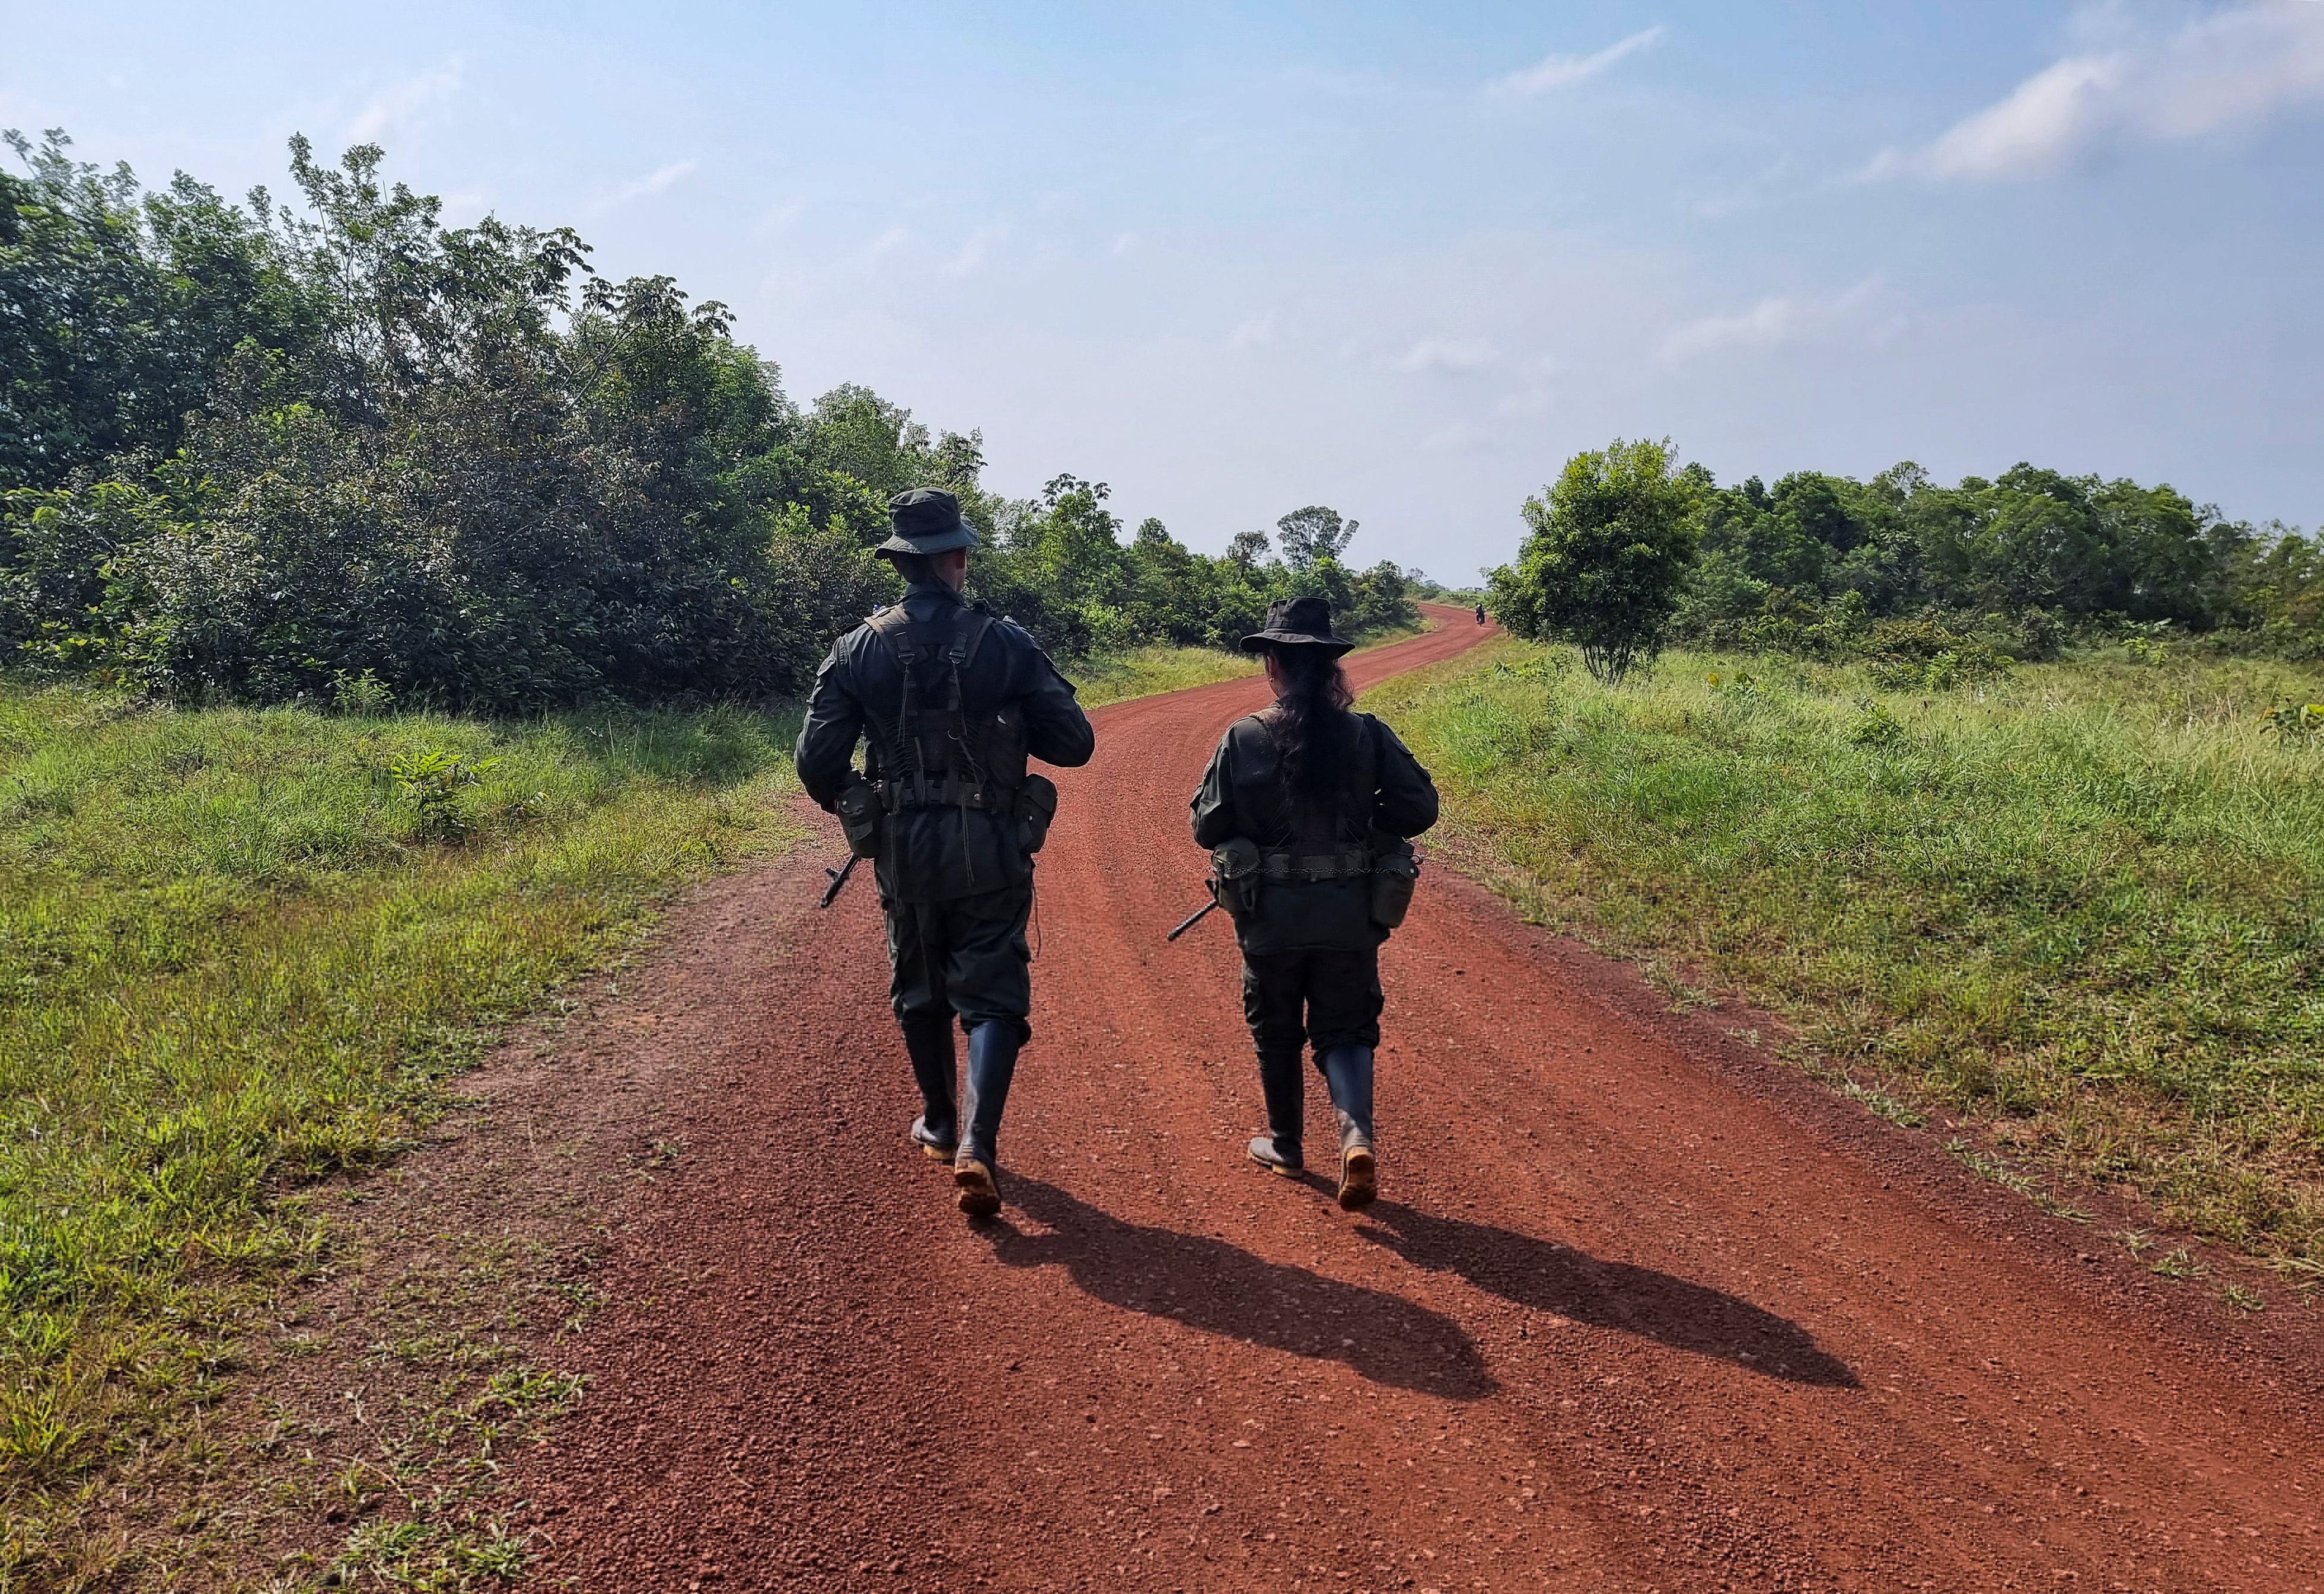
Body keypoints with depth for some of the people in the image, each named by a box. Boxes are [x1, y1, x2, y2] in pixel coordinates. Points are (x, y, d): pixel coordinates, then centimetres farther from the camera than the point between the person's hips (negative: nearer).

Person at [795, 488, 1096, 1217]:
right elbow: (1074, 743, -7)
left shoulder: (860, 648, -3)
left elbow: (818, 760, -5)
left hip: (903, 849, 2)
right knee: (992, 994, 4)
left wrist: (853, 812, 15)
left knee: (919, 988, 21)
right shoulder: (1004, 642, -8)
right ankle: (977, 1144, -11)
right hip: (990, 850, -2)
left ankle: (940, 1124, 37)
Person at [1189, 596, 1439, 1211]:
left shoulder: (1242, 739, -11)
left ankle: (1285, 1147, 32)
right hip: (1351, 917, 1)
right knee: (1345, 1031, 11)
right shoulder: (1367, 735, -8)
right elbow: (1419, 808, -3)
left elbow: (1208, 826, -6)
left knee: (1277, 1034, 18)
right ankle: (1357, 1135, -11)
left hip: (1270, 919, -1)